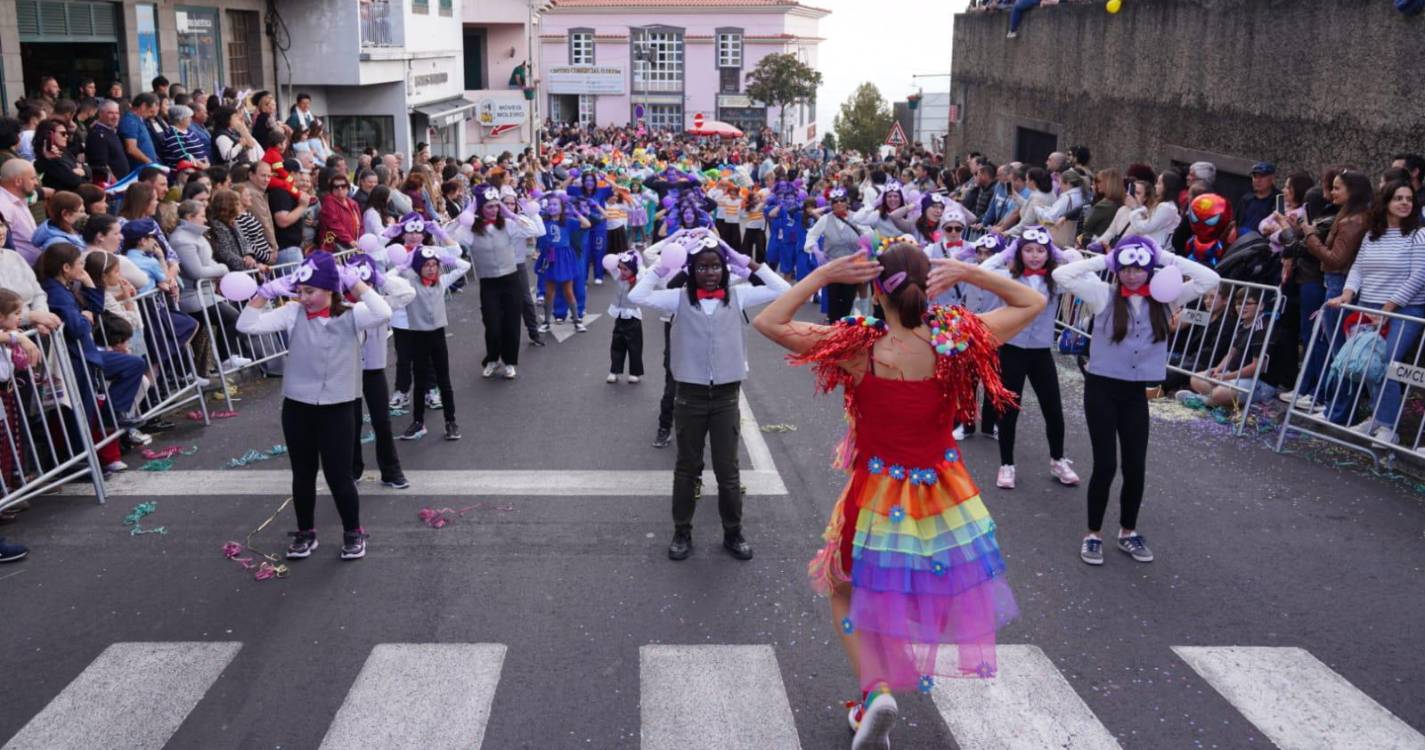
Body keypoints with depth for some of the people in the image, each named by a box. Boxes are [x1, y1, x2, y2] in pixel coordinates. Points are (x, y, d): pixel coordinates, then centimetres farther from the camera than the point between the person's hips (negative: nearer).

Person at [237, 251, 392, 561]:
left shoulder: (351, 315, -8)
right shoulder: (293, 314, -2)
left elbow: (383, 313, -28)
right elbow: (247, 325, -7)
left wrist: (354, 282, -23)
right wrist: (267, 291, -14)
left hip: (336, 409, -3)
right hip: (296, 407, 3)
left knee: (339, 476, 3)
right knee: (303, 475, 15)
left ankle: (353, 532, 23)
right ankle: (305, 532, 32)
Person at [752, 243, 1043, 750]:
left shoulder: (859, 349, -22)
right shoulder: (956, 343, -15)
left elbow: (768, 322, -16)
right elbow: (1032, 303, 1)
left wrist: (824, 274, -17)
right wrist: (969, 273, -10)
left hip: (877, 501, -2)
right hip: (946, 497, 2)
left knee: (845, 589, 21)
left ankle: (875, 688, 1)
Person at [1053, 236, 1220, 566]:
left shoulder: (1163, 298, 2)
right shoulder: (1104, 294, -7)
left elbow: (1210, 280, -3)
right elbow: (1061, 274, -17)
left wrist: (1168, 259, -5)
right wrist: (1103, 260, -11)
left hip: (1136, 392, 3)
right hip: (1101, 388, -3)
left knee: (1136, 466, 7)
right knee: (1105, 465, -1)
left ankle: (1128, 532, 27)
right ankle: (1093, 533, 16)